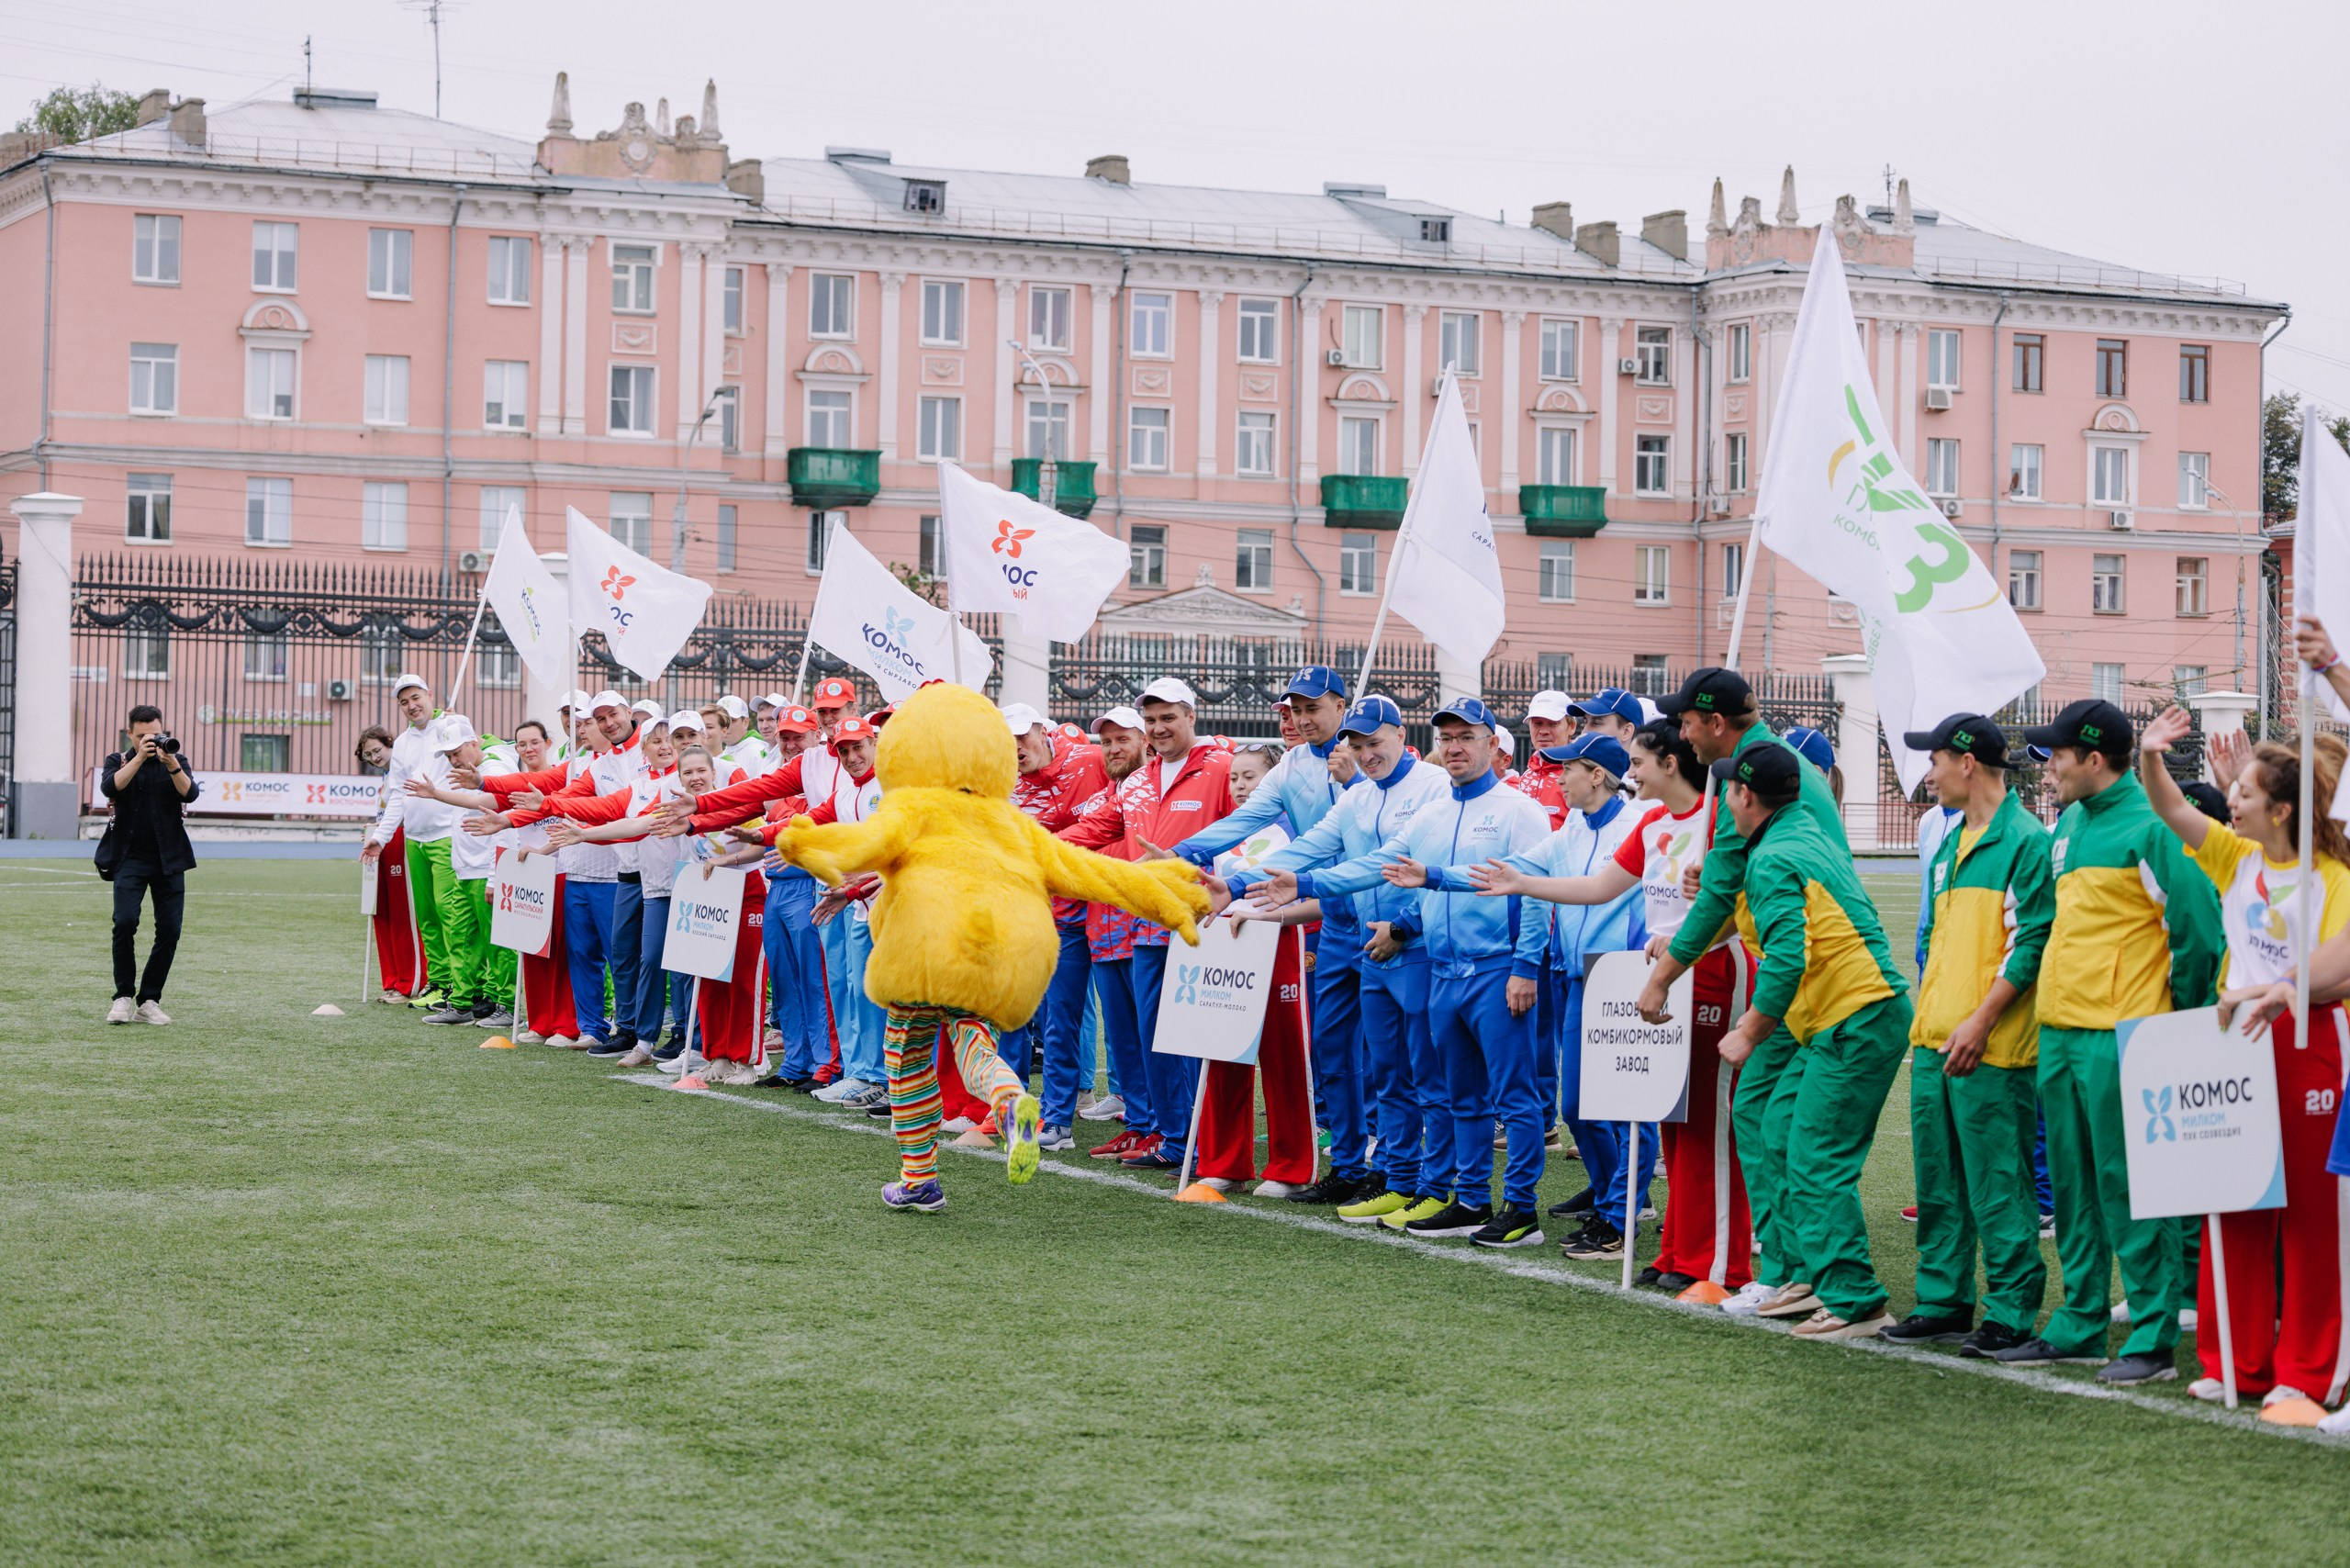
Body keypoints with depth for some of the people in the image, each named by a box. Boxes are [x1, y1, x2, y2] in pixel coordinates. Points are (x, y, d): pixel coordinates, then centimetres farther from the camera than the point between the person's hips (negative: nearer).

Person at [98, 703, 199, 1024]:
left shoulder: (176, 760, 9)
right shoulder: (117, 760, 7)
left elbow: (190, 793, -8)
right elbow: (110, 787, -14)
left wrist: (172, 766, -24)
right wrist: (140, 757, -21)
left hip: (169, 859, 2)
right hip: (130, 856, -2)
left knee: (170, 929, -2)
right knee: (125, 921, -18)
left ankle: (148, 1001, 8)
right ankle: (123, 997, -7)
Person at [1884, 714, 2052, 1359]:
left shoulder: (2027, 841, -9)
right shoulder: (1951, 845, 18)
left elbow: (2031, 944, -15)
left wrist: (1980, 1022, -18)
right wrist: (1925, 1016, 18)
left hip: (1991, 1049, -9)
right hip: (1935, 1041, 9)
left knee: (1998, 1184, -5)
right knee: (1939, 1180, 12)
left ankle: (2011, 1312, 0)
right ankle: (1942, 1301, 20)